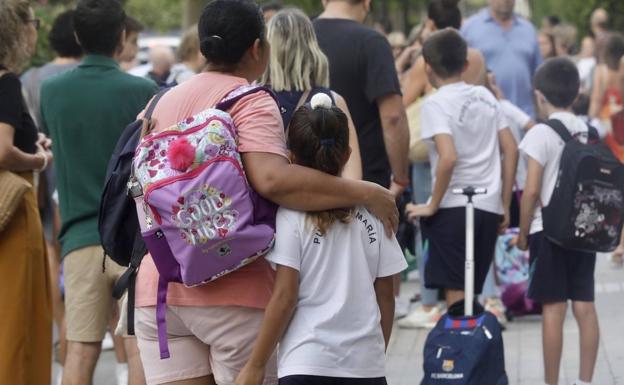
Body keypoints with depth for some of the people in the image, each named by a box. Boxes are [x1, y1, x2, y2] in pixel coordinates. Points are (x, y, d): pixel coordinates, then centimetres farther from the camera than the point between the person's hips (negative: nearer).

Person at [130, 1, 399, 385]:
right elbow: (273, 179, -25)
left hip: (158, 288, 6)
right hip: (233, 291, -6)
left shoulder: (162, 102, 13)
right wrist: (363, 193, -20)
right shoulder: (251, 102, -8)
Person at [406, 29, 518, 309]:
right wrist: (505, 205, 16)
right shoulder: (485, 96, 11)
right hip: (489, 208, 6)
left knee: (456, 295, -5)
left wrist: (432, 206, -11)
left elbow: (448, 157, -21)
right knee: (472, 294, 15)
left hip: (453, 207, -6)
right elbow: (511, 151, 10)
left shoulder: (435, 104, -8)